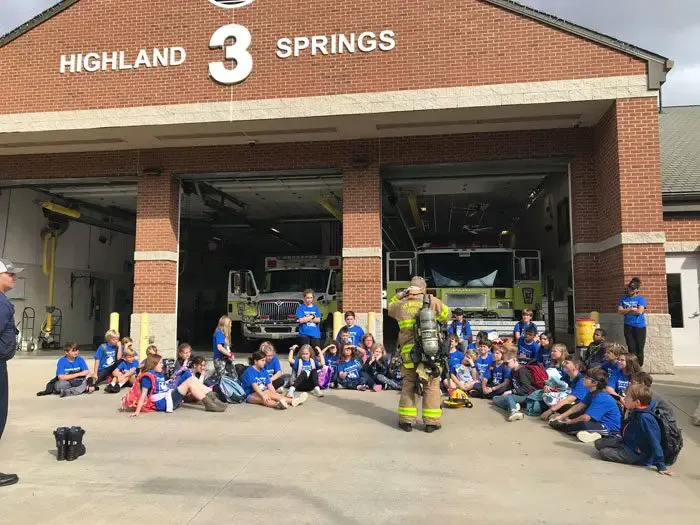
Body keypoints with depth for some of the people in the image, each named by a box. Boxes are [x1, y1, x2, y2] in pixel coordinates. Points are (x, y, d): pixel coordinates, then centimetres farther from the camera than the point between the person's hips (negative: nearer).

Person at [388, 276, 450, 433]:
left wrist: (400, 295, 16)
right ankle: (431, 422, 13)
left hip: (408, 352, 2)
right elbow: (446, 315, 10)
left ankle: (407, 421, 16)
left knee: (408, 385, 14)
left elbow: (390, 307, 28)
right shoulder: (432, 301, -1)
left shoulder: (400, 305, 6)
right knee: (431, 386, 9)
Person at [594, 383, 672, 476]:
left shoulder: (645, 418, -30)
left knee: (604, 453, -16)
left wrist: (661, 466, -26)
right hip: (627, 442, 9)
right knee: (599, 443, 5)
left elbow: (655, 443, -27)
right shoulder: (636, 412, -2)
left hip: (636, 453, -9)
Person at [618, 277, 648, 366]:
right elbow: (619, 310, 0)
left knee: (639, 349, 1)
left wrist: (626, 311, -5)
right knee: (631, 349, 3)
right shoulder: (623, 298, 10)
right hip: (628, 326, 3)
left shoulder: (640, 298, 0)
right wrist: (631, 309, -9)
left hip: (640, 326, -3)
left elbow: (640, 311, -13)